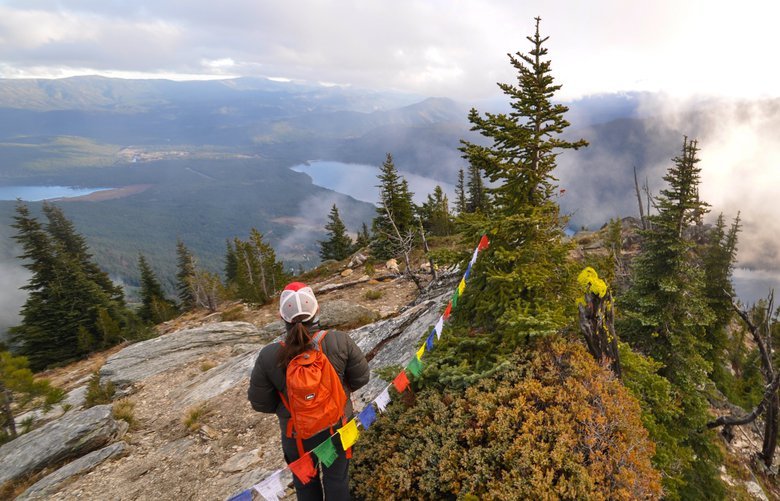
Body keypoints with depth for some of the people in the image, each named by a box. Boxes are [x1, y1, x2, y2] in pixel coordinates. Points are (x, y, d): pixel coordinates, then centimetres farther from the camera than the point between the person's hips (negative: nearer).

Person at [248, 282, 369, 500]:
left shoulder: (269, 357, -25)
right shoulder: (340, 341, -26)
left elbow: (261, 403, -11)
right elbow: (360, 378, -12)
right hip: (337, 427, 0)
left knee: (305, 482, 28)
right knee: (337, 478, 26)